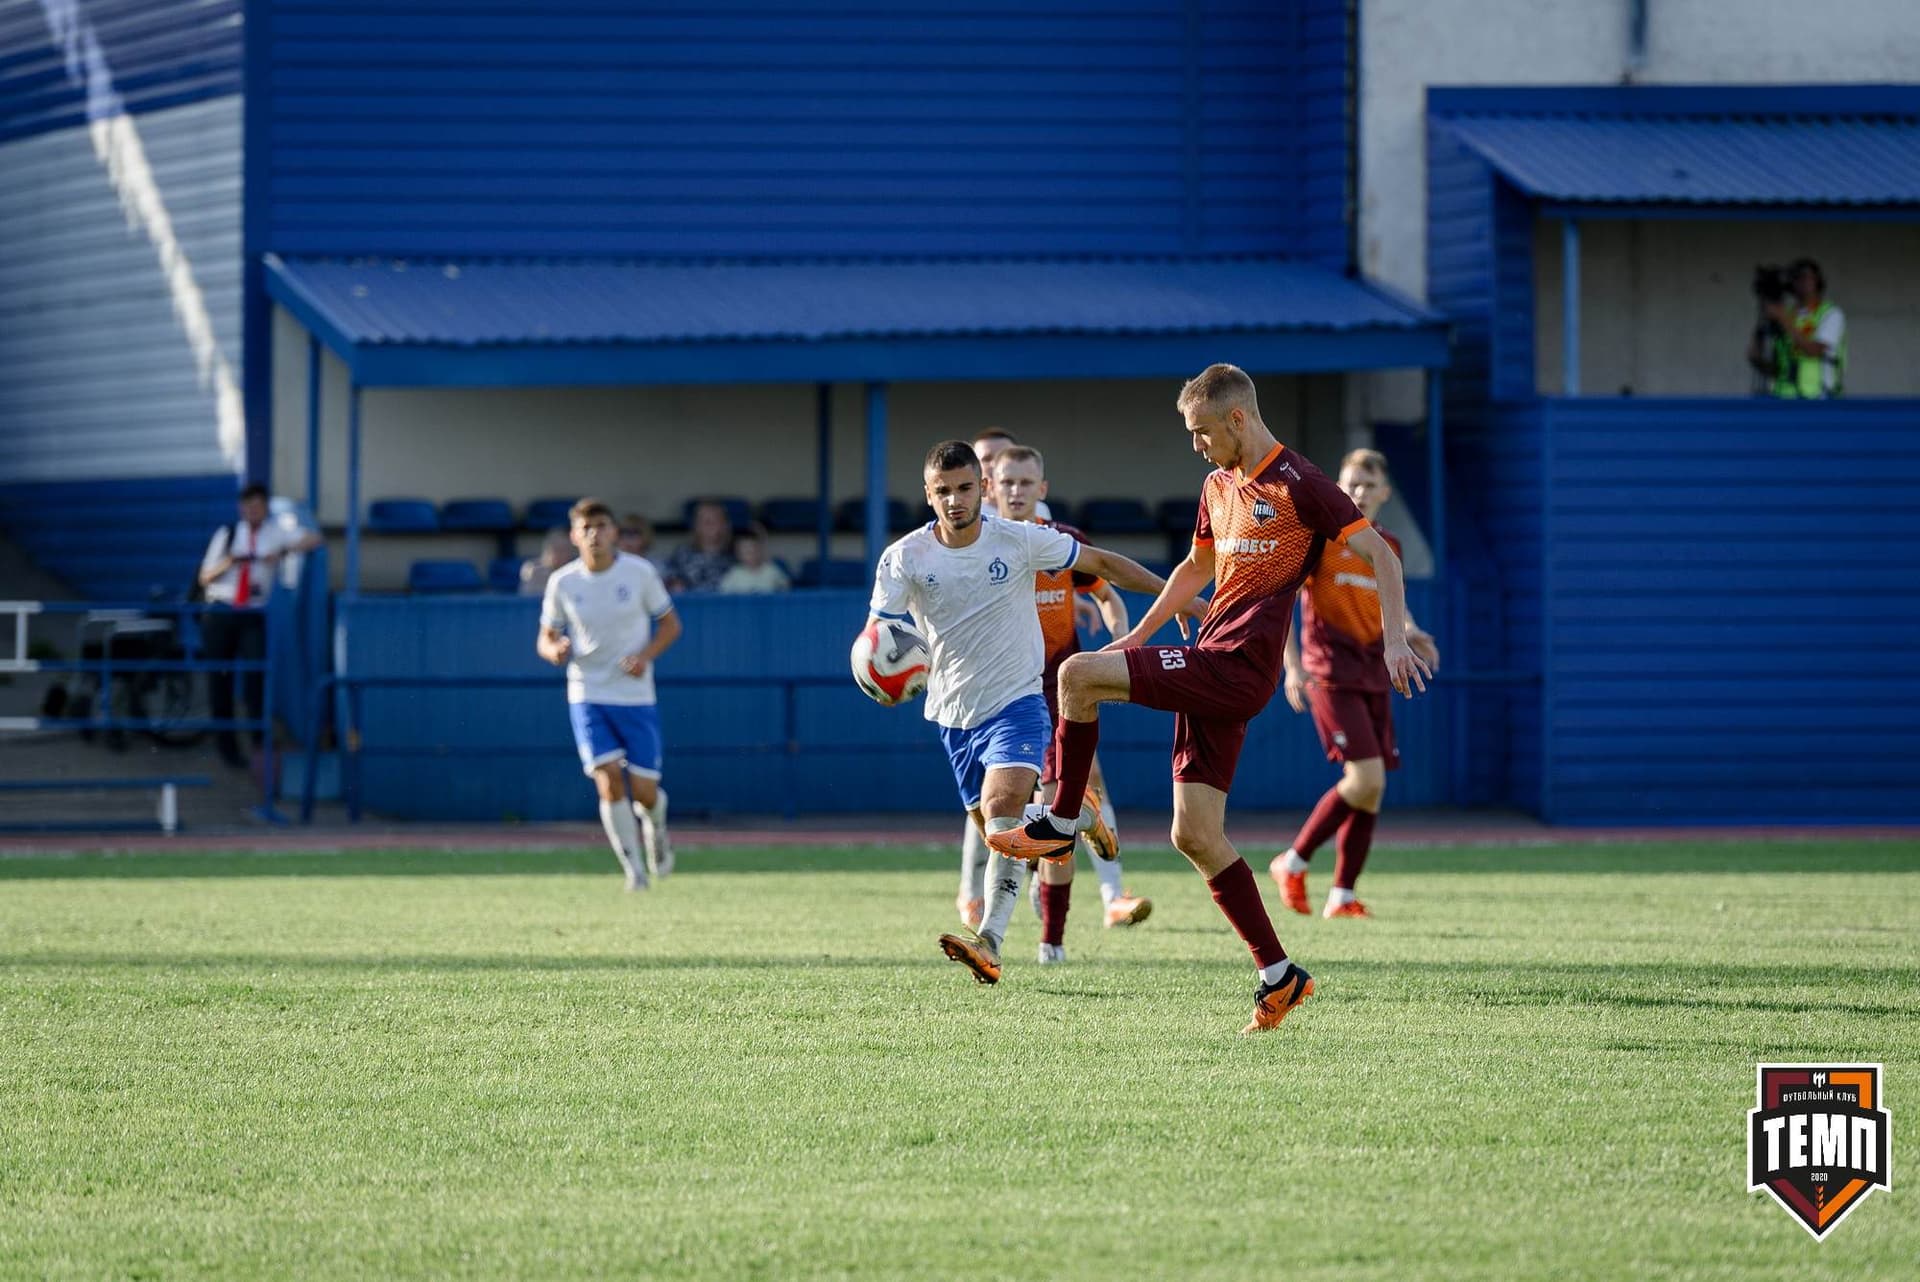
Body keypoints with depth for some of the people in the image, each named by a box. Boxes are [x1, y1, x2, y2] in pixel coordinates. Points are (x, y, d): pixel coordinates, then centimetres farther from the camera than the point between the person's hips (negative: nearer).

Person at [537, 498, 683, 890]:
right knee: (609, 781, -16)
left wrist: (645, 655, -13)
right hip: (587, 695, 0)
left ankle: (656, 829, 35)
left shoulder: (640, 573, -5)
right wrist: (555, 650, -17)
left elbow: (670, 624, 5)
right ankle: (634, 869, -3)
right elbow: (546, 638, 7)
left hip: (636, 696, 0)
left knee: (644, 791, -2)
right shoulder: (562, 583, -2)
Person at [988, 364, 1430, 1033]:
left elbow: (1382, 556, -8)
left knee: (1078, 676, -17)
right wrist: (1137, 637, 31)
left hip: (1237, 664, -9)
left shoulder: (1298, 484, -7)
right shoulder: (1219, 485, 18)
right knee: (1194, 835, 3)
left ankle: (1059, 822, -1)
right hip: (1212, 674, 9)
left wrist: (1394, 640, -19)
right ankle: (1278, 973, 6)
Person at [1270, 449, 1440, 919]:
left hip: (1374, 677, 6)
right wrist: (1293, 665, -16)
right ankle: (1293, 863, -2)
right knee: (1366, 779, -18)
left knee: (1371, 791, 2)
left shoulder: (1388, 547, 13)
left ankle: (1342, 896, 9)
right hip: (1331, 673, -6)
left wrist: (1410, 633, 5)